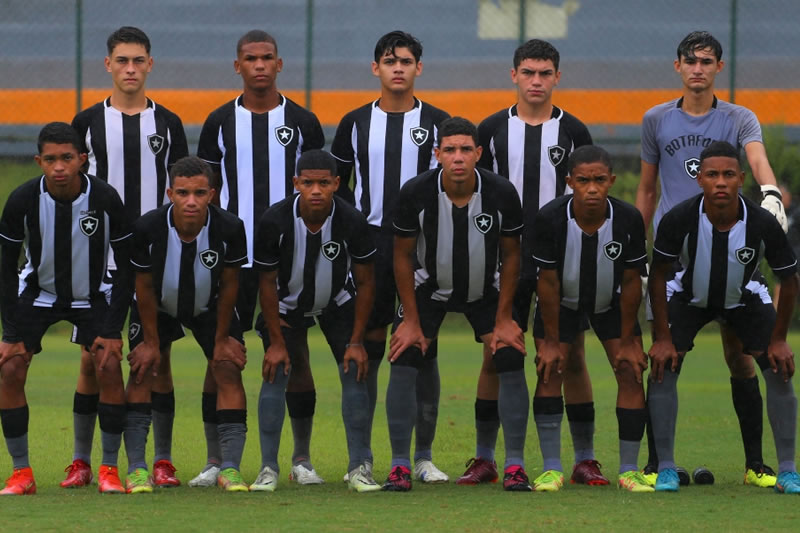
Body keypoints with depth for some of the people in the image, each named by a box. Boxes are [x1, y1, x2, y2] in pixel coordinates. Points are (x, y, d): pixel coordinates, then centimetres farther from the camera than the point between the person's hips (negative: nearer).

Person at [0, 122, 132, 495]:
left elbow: (126, 266, -12)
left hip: (92, 296, -1)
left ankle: (109, 470, -4)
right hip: (37, 293, 1)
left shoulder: (105, 199, -23)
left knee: (109, 367, -18)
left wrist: (112, 329, -15)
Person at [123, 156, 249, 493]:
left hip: (209, 308, 1)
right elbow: (144, 287, -16)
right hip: (159, 308, -1)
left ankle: (229, 468, -8)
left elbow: (229, 285, -14)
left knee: (229, 370, -11)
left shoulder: (229, 229, -30)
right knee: (141, 372, -12)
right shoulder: (147, 229, -32)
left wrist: (222, 338, -7)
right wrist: (151, 341, -10)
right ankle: (136, 468, -10)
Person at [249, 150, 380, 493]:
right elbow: (267, 283, -15)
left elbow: (365, 282, -13)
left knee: (355, 374, -11)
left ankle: (358, 467, -5)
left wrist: (356, 341, -14)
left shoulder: (351, 222, -27)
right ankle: (268, 468, -7)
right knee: (275, 374, -13)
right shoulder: (275, 221, -29)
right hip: (288, 304, -1)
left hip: (338, 303, 1)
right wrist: (276, 342, -15)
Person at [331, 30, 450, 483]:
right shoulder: (356, 123, 8)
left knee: (423, 346, 0)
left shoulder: (438, 123, 5)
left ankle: (424, 456, 5)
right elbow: (336, 185, 14)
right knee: (368, 346, 0)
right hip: (370, 243, 1)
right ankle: (362, 457, 6)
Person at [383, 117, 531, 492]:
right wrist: (411, 320, -11)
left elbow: (511, 256, -8)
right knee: (403, 364, -15)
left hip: (486, 290, 1)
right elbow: (403, 256, -11)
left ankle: (515, 465, -2)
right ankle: (399, 466, -5)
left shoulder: (501, 194, -22)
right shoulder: (416, 193, -24)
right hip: (429, 288, -1)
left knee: (511, 364, -12)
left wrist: (503, 320, -8)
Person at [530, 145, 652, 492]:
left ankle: (629, 470, -1)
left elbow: (631, 283, -15)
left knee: (631, 371, -10)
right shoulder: (550, 219, -30)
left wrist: (627, 341, -11)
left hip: (611, 304, 1)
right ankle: (551, 469, -7)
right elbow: (548, 282, -19)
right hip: (562, 303, -1)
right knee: (549, 370, -14)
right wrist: (551, 341, -15)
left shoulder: (628, 219, -27)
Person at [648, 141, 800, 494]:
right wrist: (662, 338, -15)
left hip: (745, 298, 0)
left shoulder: (762, 224, -30)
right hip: (689, 295, 0)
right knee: (663, 367, -16)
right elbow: (658, 275, -15)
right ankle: (665, 468, -5)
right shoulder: (679, 220, -32)